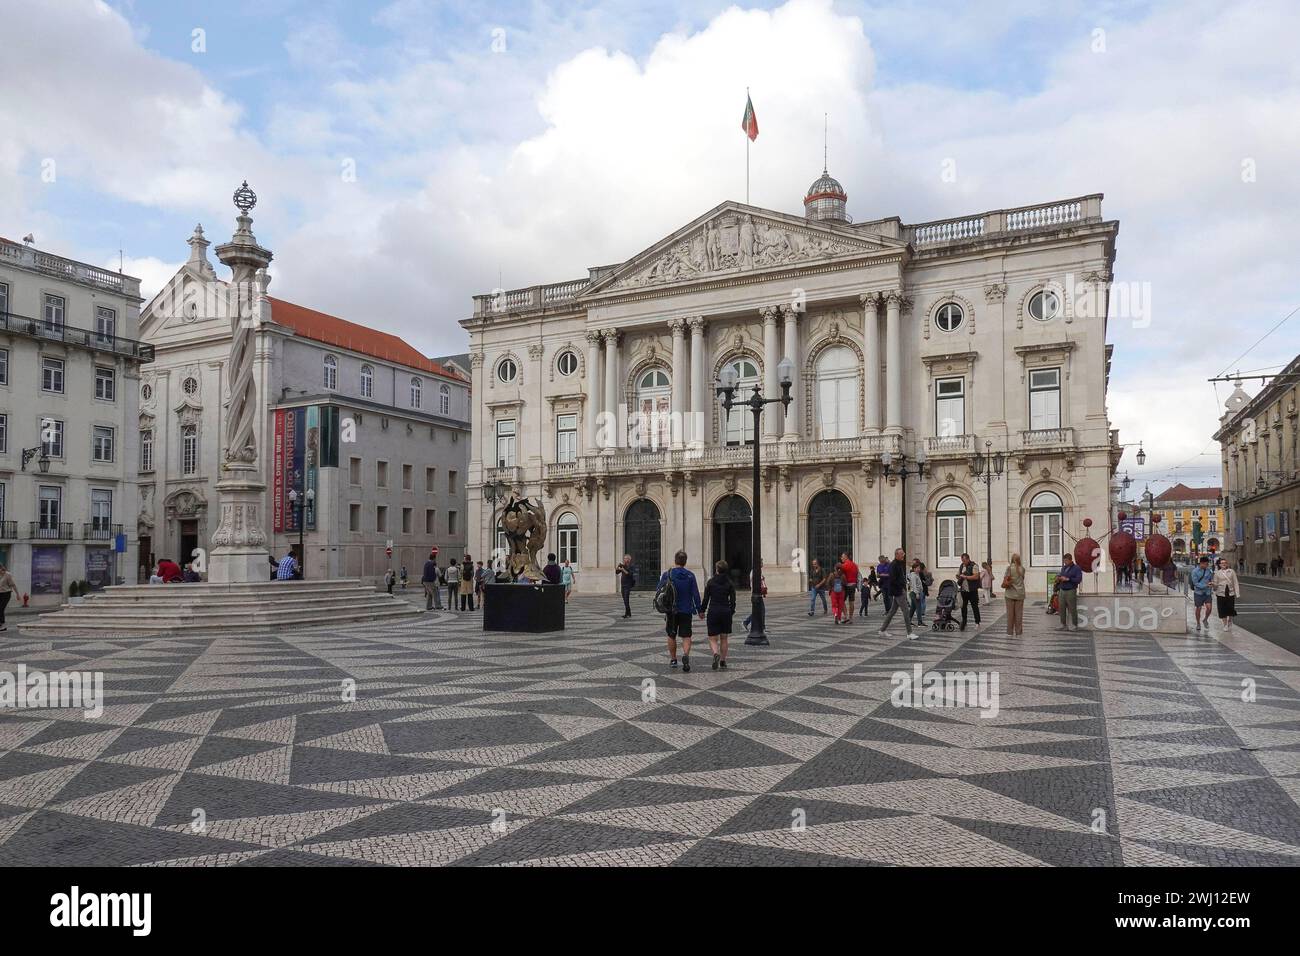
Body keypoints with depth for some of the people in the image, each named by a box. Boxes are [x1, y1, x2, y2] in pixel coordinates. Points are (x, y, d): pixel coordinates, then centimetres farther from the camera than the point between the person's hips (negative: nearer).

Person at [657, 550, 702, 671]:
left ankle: (673, 660, 24)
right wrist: (699, 610, 4)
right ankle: (686, 655, -22)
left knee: (671, 636, 16)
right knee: (686, 636, 3)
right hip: (686, 611, 0)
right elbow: (695, 594, -4)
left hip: (671, 610, 0)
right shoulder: (690, 575, -3)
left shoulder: (667, 574, -5)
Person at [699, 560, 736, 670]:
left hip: (713, 612, -2)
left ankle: (716, 654, -26)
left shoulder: (711, 582, -3)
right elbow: (733, 600, 0)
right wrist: (732, 612, 14)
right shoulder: (730, 583, 0)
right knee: (724, 639, 15)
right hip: (726, 612, 2)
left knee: (713, 639, 2)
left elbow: (706, 598, -2)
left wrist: (702, 611, 10)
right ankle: (723, 661, 17)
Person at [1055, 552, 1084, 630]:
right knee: (1062, 608, 4)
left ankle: (1074, 625, 5)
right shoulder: (1063, 568, 18)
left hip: (1071, 591, -6)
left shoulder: (1077, 568, -2)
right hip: (1062, 591, 6)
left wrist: (1067, 579, -16)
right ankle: (1063, 625, 10)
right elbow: (1060, 577, 27)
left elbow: (1078, 580, -11)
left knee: (1072, 609, -3)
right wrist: (1058, 578, 4)